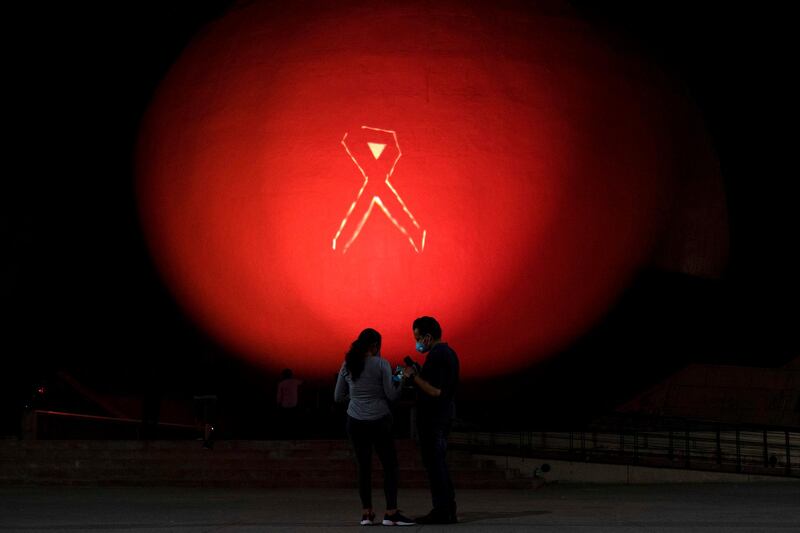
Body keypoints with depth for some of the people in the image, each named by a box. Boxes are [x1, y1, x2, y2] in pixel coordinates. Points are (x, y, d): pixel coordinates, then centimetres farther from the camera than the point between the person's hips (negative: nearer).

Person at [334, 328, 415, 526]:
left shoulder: (347, 365, 4)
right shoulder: (382, 364, -7)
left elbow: (338, 396, 10)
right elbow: (392, 395, -6)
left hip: (355, 422, 4)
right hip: (379, 421, -4)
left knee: (364, 467, 9)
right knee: (390, 465, 3)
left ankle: (366, 513, 7)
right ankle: (391, 513, -4)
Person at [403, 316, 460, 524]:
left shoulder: (436, 356, -18)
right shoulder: (448, 353, 13)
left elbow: (435, 391, -24)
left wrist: (414, 376, -16)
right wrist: (416, 374, 14)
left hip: (432, 417, -10)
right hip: (444, 415, 10)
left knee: (434, 464, -5)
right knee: (439, 463, 15)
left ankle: (441, 511, -2)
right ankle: (449, 510, 17)